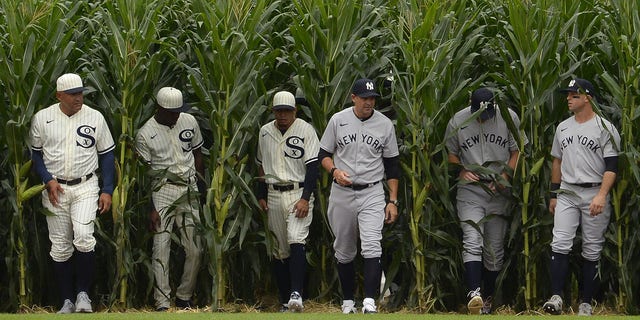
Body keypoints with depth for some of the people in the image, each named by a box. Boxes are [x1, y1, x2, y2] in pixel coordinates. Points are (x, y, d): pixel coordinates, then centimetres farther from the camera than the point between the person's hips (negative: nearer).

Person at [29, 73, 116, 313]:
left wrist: (107, 191, -1)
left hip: (85, 187, -1)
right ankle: (67, 301, 10)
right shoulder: (42, 118, 1)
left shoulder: (95, 118, 1)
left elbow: (107, 155, 6)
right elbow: (35, 153, 8)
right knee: (60, 246, 3)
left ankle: (83, 293, -6)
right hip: (54, 188, 1)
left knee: (83, 237, -19)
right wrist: (48, 180, -7)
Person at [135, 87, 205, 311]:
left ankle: (184, 297, 15)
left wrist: (202, 188, 13)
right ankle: (162, 303, -6)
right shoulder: (145, 134, -6)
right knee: (161, 248, -8)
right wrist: (151, 208, -9)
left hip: (189, 190, 4)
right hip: (162, 190, -4)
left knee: (195, 250, 1)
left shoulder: (189, 122, 6)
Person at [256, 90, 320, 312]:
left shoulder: (306, 130, -5)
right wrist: (261, 196, 14)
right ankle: (285, 302, 10)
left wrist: (305, 198, -16)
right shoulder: (265, 132, 10)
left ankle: (296, 294, -29)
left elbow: (313, 166, -9)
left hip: (299, 193, -5)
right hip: (274, 195, 5)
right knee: (279, 250, 5)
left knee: (296, 241, -22)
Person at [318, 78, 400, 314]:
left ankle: (369, 302, -23)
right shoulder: (338, 120, 0)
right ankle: (348, 302, 22)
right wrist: (334, 171, -15)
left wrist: (393, 201, 1)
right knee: (344, 250, 10)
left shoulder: (385, 124, 1)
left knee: (372, 247, -17)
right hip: (341, 194, 1)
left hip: (372, 193, -1)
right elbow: (323, 154, 7)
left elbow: (392, 165, 6)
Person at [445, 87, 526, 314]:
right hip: (470, 188, -1)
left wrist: (505, 176, -6)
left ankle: (487, 299, 16)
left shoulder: (509, 117, -2)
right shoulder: (458, 121, -1)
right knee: (472, 242, -18)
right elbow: (450, 152, 11)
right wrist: (461, 171, -6)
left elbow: (518, 150, 5)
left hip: (499, 191, 1)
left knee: (495, 249, 5)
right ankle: (474, 293, -29)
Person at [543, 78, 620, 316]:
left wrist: (602, 196, -23)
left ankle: (585, 304, 8)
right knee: (560, 244, -9)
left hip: (595, 195, -4)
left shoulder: (605, 128, -7)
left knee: (592, 250, 2)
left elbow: (612, 166, -12)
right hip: (567, 194, 4)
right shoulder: (563, 128, 11)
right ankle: (556, 297, -12)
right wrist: (554, 194, 18)